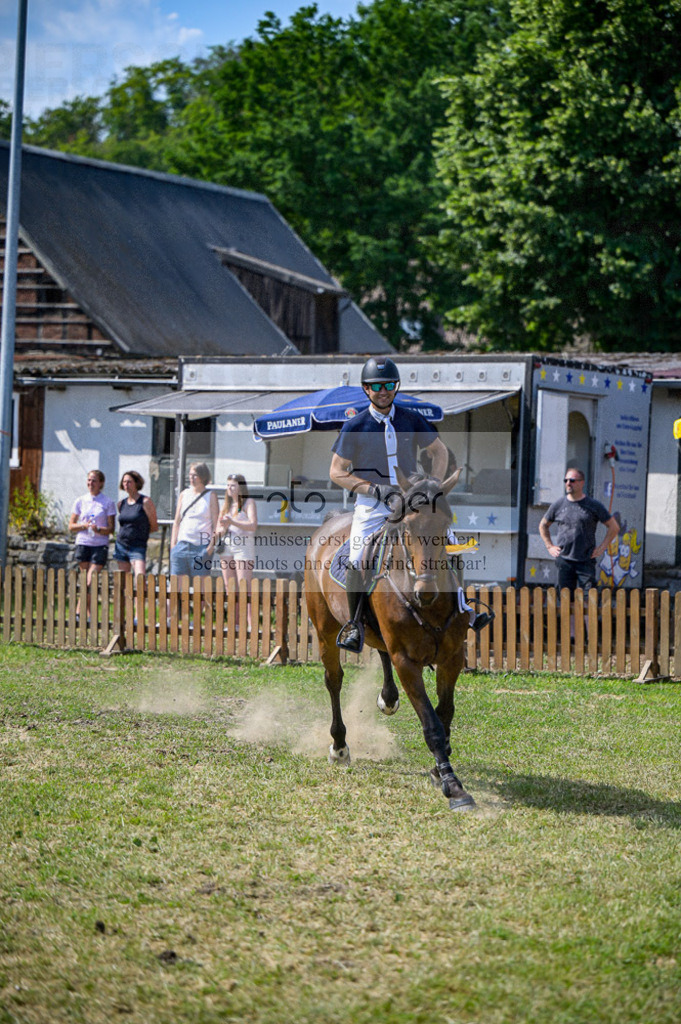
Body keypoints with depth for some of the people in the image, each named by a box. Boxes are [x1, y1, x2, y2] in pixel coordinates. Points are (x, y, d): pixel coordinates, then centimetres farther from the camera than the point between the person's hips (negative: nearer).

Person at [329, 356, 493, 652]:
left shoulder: (411, 419, 4)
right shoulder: (355, 427, -4)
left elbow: (439, 451, 16)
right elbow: (337, 472, -3)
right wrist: (374, 489, -15)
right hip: (371, 505, -3)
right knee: (357, 560, -20)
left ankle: (464, 613, -2)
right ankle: (355, 624, -4)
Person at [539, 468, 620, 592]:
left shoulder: (594, 505, 1)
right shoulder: (558, 505, 7)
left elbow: (614, 527, 7)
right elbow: (543, 525, 22)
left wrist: (601, 548, 0)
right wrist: (549, 546, 11)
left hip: (586, 560, -2)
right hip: (564, 560, 2)